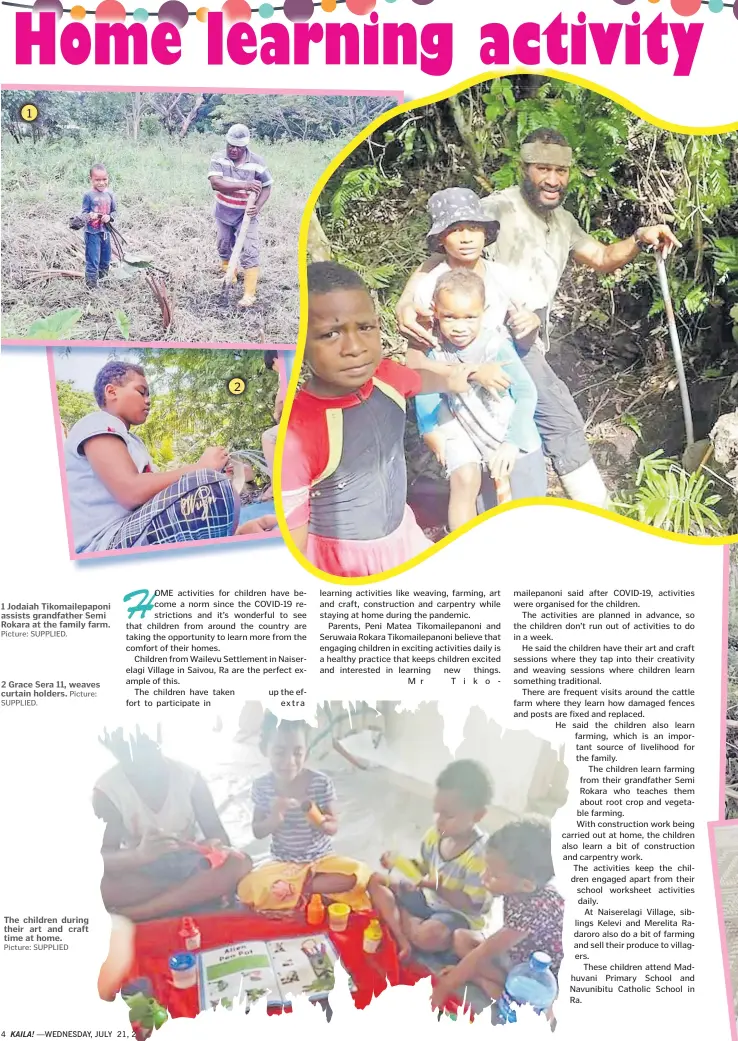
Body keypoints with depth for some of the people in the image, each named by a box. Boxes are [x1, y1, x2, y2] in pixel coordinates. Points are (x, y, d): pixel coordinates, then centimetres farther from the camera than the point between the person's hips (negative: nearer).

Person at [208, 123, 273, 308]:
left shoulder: (257, 162, -16)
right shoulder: (218, 159, -14)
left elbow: (266, 187, -6)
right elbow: (215, 183, -29)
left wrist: (257, 207, -24)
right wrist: (244, 185, -40)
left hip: (246, 215, -3)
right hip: (223, 213, 3)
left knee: (249, 253, -10)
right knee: (224, 248, 21)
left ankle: (249, 294, -8)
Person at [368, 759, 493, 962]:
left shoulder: (480, 853, -27)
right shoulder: (436, 834, -5)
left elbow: (472, 904, -25)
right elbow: (422, 868, 9)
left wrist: (435, 886, -31)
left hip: (460, 914, -8)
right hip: (429, 898, 8)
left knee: (428, 936, -39)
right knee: (377, 881, 0)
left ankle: (400, 918, -3)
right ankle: (402, 940, -17)